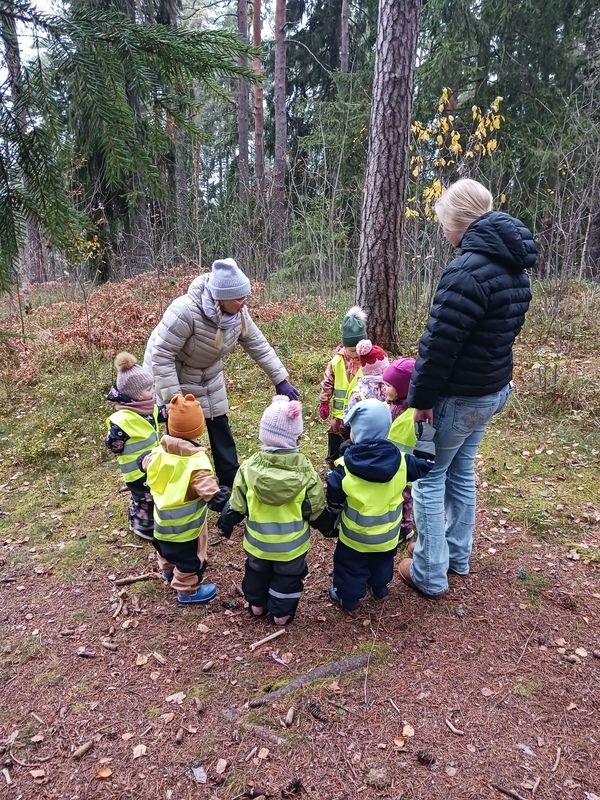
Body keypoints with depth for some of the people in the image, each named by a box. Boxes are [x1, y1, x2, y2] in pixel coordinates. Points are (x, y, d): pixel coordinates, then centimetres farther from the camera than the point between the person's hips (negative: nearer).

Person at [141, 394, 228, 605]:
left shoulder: (159, 452, -12)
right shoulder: (197, 462, -34)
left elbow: (145, 465, 12)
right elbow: (211, 494, -39)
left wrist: (144, 458, 29)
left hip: (163, 519, 8)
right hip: (186, 526, -7)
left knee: (166, 548, 35)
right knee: (189, 559, 17)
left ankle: (168, 570, 62)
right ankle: (188, 591, 36)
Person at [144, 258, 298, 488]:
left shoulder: (238, 313, -17)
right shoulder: (186, 311, -37)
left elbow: (258, 345, -4)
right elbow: (161, 354, -32)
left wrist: (281, 380, -5)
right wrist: (173, 398, -31)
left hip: (208, 377, 6)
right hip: (172, 377, -6)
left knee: (220, 430, 11)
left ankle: (232, 484, 25)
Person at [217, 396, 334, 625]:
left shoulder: (250, 466, -18)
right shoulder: (304, 471, -21)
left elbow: (237, 504, -8)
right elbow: (316, 509, -10)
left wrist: (226, 522, 11)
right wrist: (328, 526, 10)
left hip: (258, 541, 2)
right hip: (291, 544, -2)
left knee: (256, 571, 28)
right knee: (288, 577, 22)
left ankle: (256, 604, 46)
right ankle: (281, 612, 36)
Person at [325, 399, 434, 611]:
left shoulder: (345, 466, -24)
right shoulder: (399, 460, -18)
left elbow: (333, 502, -14)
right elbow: (425, 466, -1)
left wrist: (332, 517, 7)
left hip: (355, 535, -4)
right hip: (387, 534, 4)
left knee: (350, 565, 21)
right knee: (382, 560, 32)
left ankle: (348, 597, 35)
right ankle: (380, 586, 54)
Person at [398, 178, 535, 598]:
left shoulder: (468, 271, -25)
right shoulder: (514, 267, 7)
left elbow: (440, 343, -25)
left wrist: (421, 398, -15)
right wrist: (496, 375, 19)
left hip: (459, 397, -9)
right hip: (493, 389, 9)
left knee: (429, 477, 6)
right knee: (462, 472, 21)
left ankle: (430, 574, 17)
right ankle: (457, 557, 36)